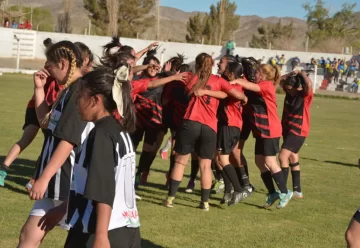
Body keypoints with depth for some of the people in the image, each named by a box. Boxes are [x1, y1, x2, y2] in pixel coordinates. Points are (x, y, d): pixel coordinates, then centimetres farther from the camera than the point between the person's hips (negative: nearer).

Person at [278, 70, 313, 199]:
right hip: (288, 130, 8)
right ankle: (297, 190, 22)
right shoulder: (290, 92, 3)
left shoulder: (305, 95, -15)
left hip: (298, 132, -8)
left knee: (283, 156, -18)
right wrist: (292, 74, 0)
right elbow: (280, 80, 14)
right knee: (293, 159, 13)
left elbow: (309, 84, -36)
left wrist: (302, 73, -20)